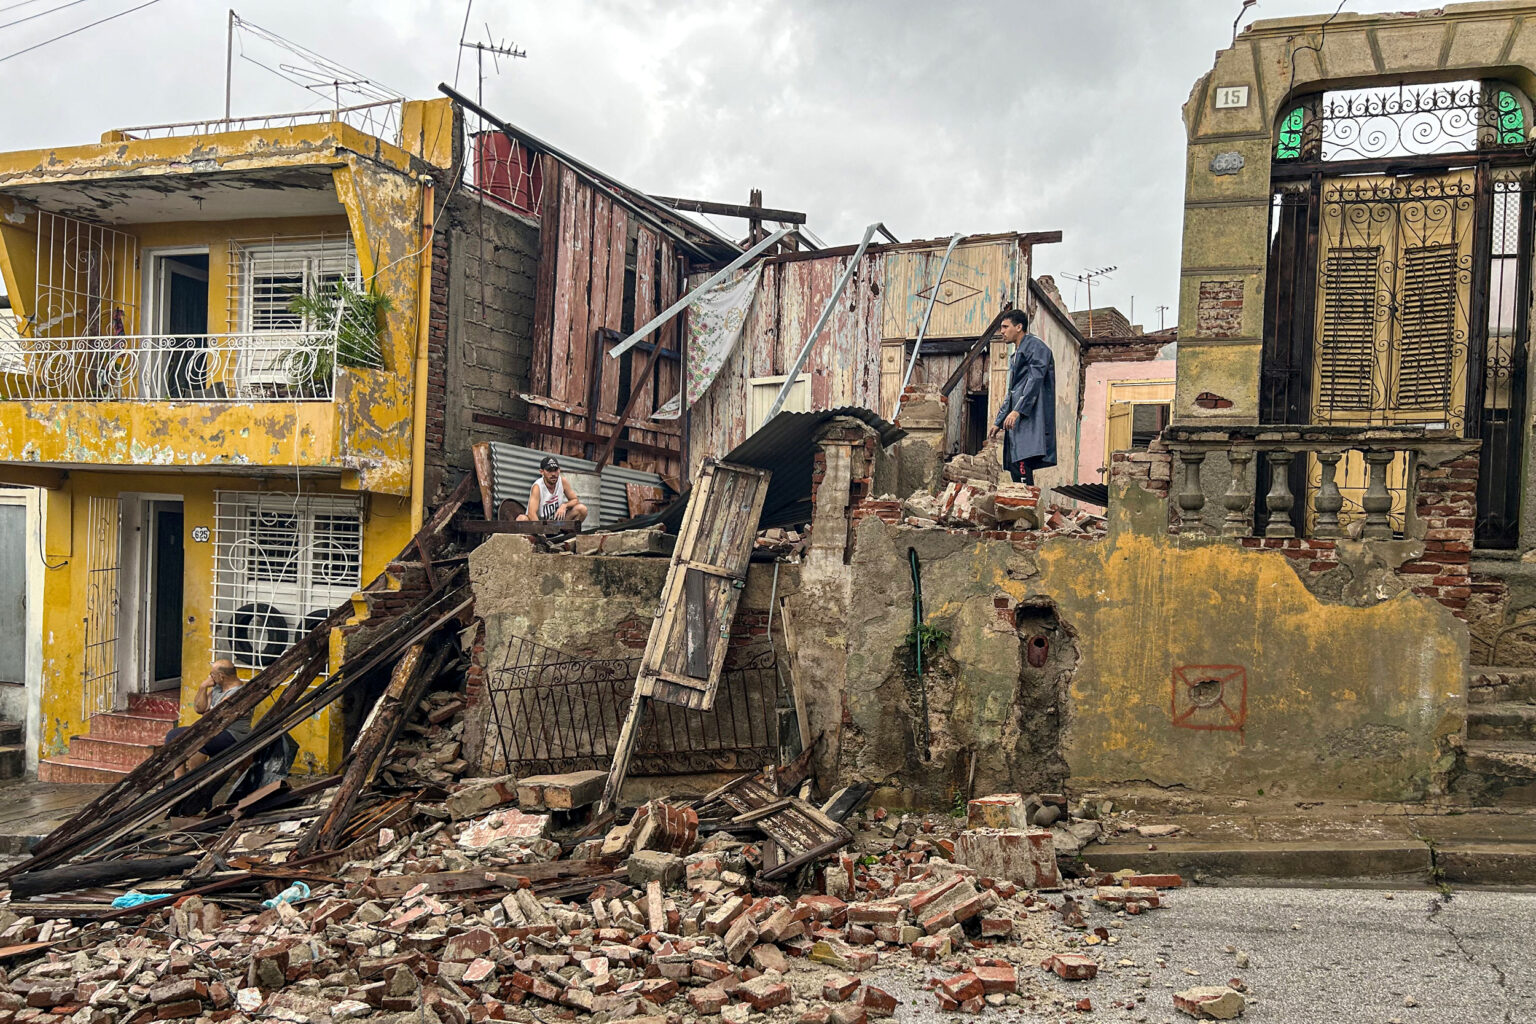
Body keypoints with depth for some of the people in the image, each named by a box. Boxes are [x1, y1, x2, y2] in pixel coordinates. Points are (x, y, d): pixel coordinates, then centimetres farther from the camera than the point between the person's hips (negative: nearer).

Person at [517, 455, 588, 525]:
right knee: (522, 519, -35)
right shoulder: (537, 487, -22)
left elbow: (575, 500, 2)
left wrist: (564, 505, -21)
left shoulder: (563, 482, -9)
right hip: (538, 522, -4)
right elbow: (532, 514, -33)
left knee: (582, 509, -15)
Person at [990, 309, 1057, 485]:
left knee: (1021, 463, -21)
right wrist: (999, 421, 27)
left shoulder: (1035, 346, -2)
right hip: (1015, 420, 10)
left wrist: (1018, 411, -23)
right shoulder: (1016, 354, 28)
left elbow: (1035, 379, -15)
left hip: (1029, 417, -10)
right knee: (1014, 465, 3)